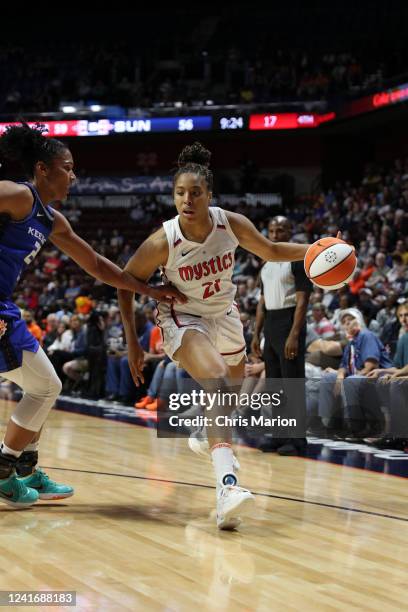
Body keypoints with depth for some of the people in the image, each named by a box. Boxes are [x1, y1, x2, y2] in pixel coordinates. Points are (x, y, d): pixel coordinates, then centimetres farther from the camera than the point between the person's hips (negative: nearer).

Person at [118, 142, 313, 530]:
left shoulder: (232, 224, -20)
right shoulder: (163, 242, -27)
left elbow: (270, 251, 0)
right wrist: (132, 343, -12)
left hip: (223, 314, 5)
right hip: (182, 318, -5)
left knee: (234, 387, 23)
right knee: (216, 382, -31)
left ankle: (209, 432, 61)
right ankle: (227, 484, -44)